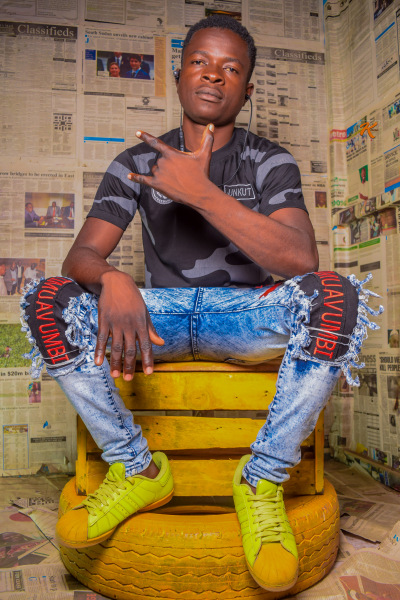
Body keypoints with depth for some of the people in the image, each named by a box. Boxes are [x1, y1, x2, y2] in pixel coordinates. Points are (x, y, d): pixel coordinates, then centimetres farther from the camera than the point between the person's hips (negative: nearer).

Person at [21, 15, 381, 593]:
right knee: (47, 302, -21)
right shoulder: (138, 163, 4)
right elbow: (80, 256, -5)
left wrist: (202, 193, -25)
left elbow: (300, 260, -19)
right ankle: (137, 469, -10)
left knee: (336, 295, -31)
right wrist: (112, 279, -31)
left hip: (245, 313, -1)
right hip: (161, 312, 2)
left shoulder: (271, 162, -1)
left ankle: (263, 480, -17)